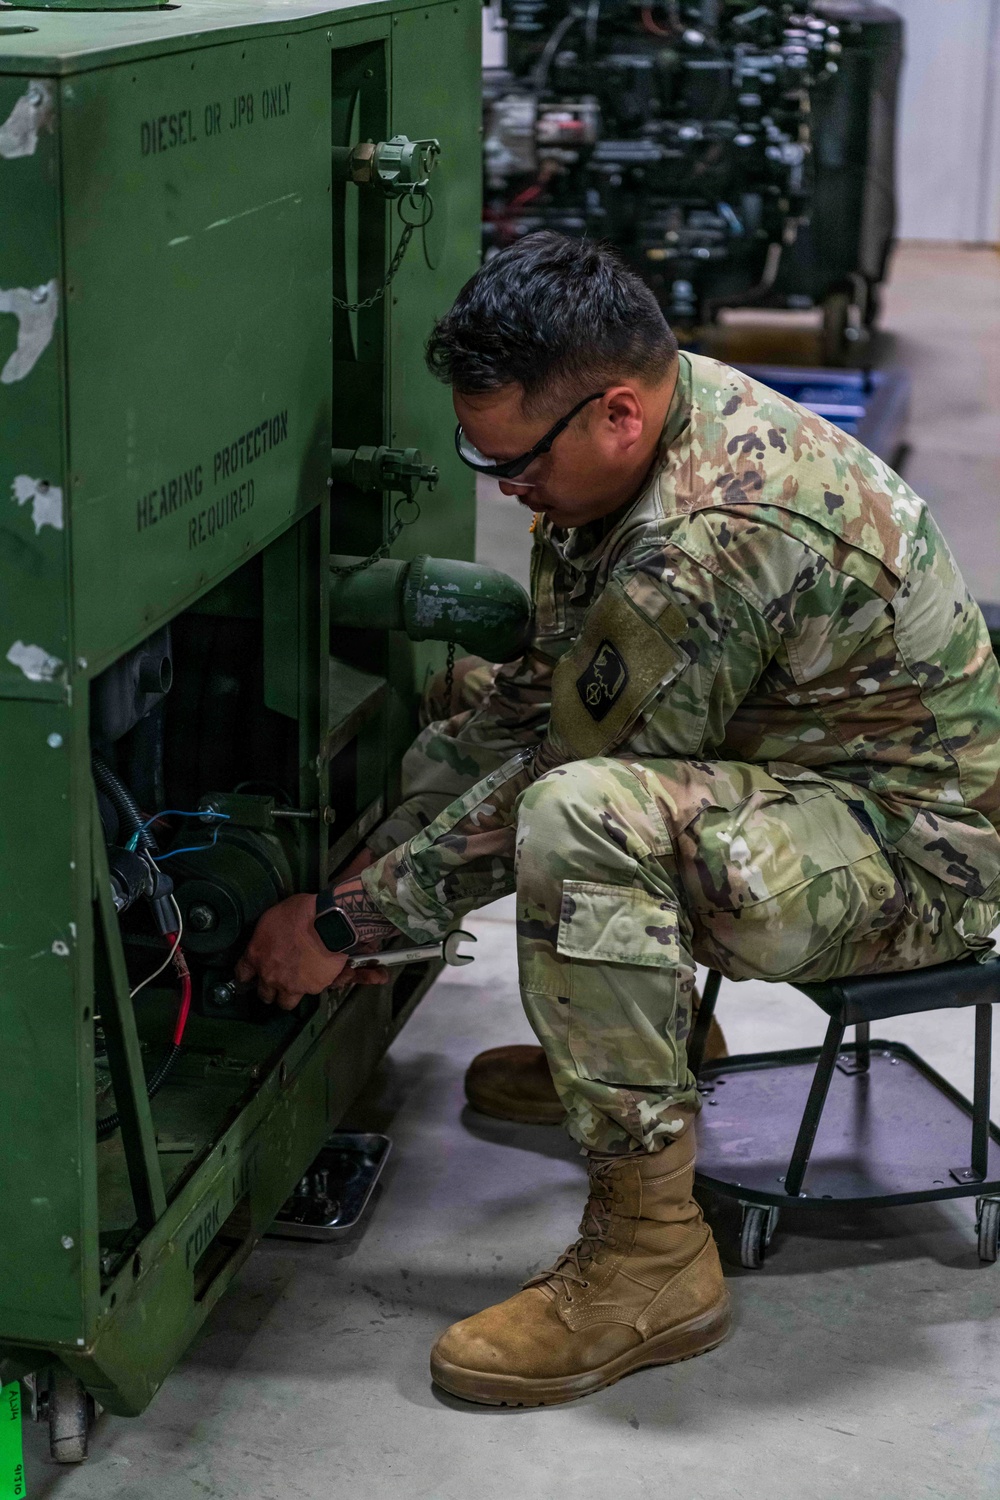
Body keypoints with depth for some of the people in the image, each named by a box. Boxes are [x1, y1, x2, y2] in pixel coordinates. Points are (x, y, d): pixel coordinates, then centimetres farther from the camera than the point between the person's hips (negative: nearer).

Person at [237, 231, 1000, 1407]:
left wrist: (346, 921, -15)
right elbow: (540, 684, 7)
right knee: (449, 761, 10)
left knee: (581, 820, -36)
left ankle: (651, 1261, -24)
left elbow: (563, 779, -24)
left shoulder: (712, 542, -32)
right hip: (794, 766, 10)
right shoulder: (671, 409, -2)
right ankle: (635, 1038, 27)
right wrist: (365, 850, 2)